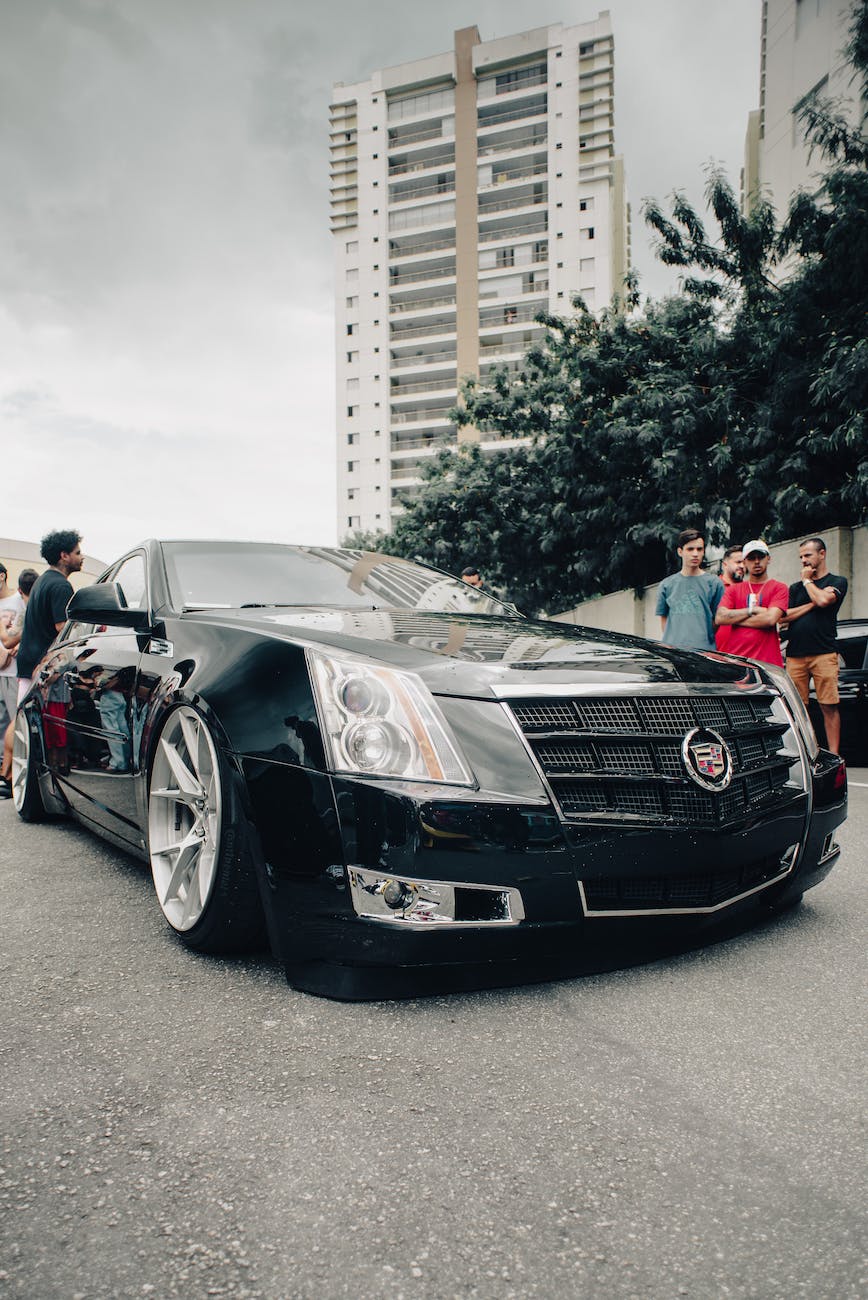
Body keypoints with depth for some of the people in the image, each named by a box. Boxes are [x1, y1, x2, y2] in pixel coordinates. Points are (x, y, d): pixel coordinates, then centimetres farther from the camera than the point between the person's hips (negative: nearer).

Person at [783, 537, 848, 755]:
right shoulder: (795, 587, 21)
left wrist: (807, 580, 4)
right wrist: (811, 605, -1)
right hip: (795, 654, 4)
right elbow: (784, 616, 8)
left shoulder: (837, 581, 9)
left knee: (829, 706, -7)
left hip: (824, 653, -4)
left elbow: (823, 599, -12)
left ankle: (833, 756, -4)